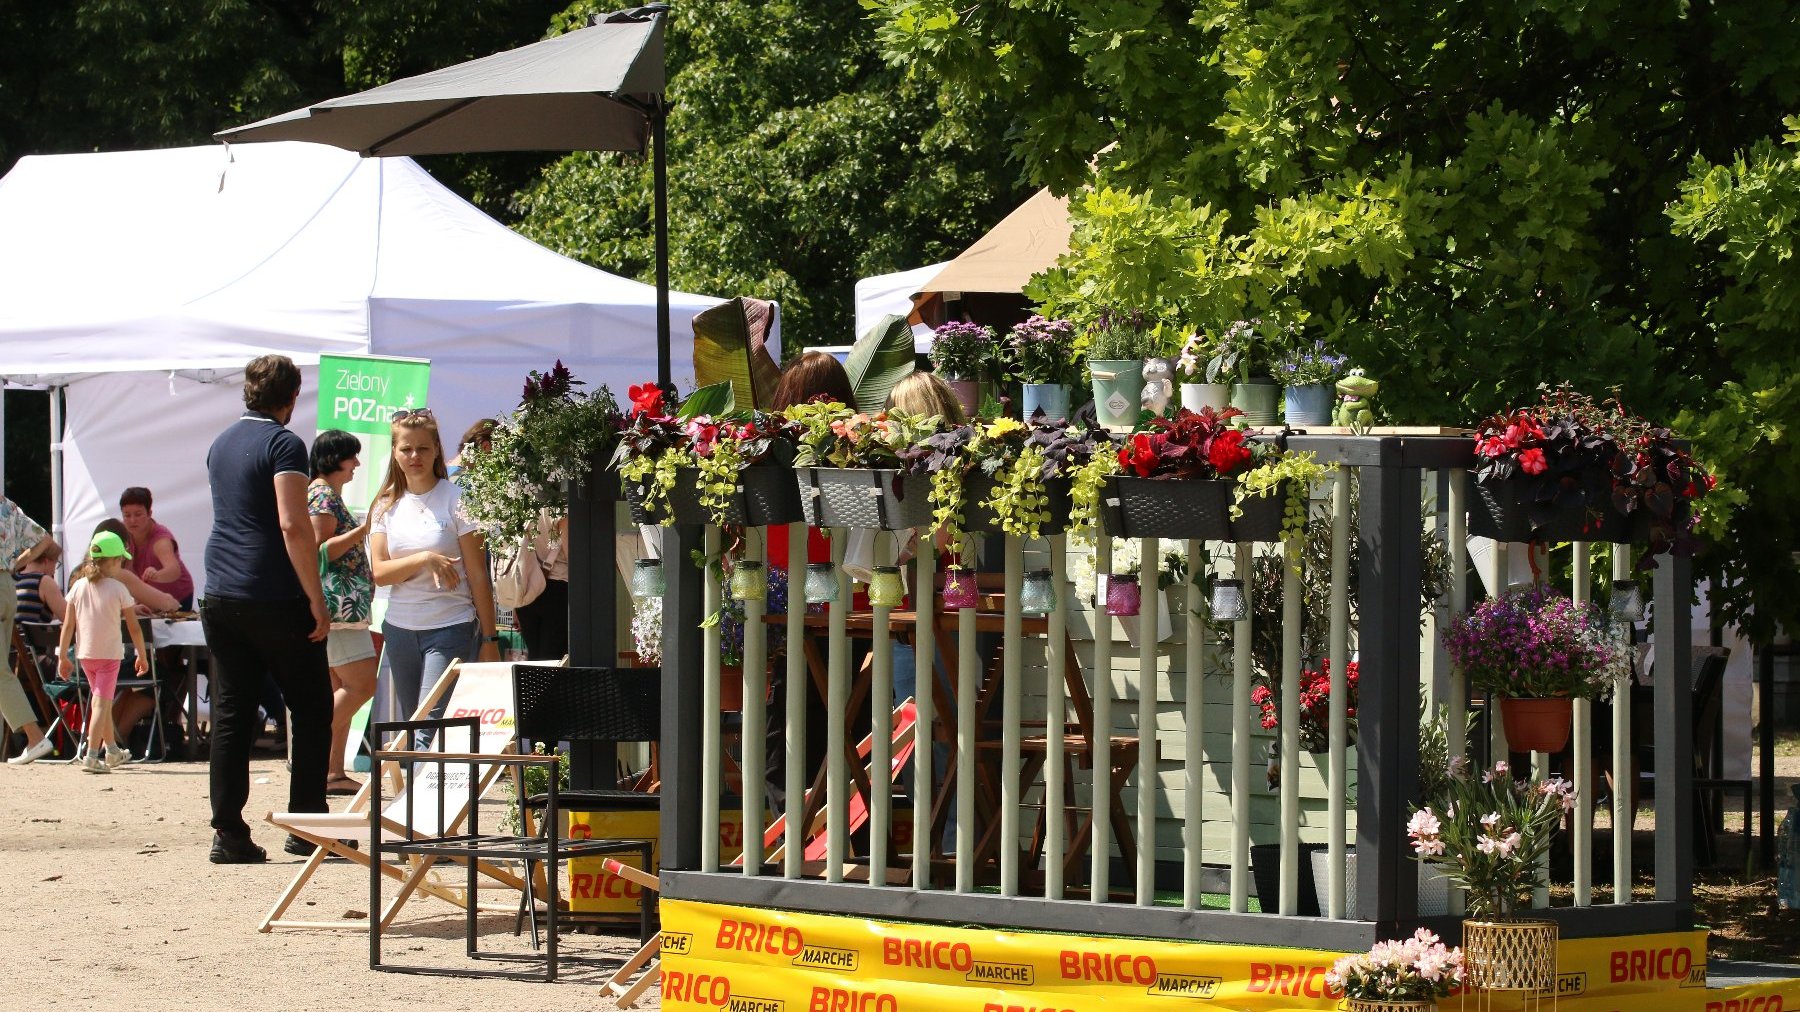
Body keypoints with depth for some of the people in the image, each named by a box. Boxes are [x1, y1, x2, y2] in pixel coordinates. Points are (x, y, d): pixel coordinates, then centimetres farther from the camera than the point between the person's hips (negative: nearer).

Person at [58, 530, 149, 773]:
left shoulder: (78, 587, 1)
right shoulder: (118, 589, -9)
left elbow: (68, 625, 2)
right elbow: (134, 628, -6)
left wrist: (62, 656, 7)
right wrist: (142, 656, 6)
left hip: (85, 653, 5)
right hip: (109, 653, -5)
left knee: (101, 700, 20)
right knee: (102, 702, -6)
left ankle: (112, 750, 34)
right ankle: (91, 757, -17)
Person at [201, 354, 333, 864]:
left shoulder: (222, 444, 14)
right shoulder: (283, 444, -10)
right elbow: (293, 525, -19)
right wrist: (317, 599, -16)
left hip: (220, 598, 7)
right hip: (275, 597, -7)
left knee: (230, 716, 4)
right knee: (312, 711, 5)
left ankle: (228, 832, 0)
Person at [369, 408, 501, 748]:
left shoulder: (456, 500, -4)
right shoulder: (387, 506, 8)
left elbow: (478, 575, -3)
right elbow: (380, 573, 0)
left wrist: (489, 638, -5)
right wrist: (425, 560, -17)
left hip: (450, 628, -5)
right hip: (400, 629, 5)